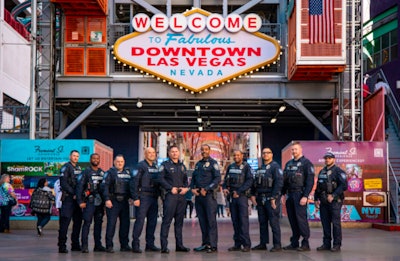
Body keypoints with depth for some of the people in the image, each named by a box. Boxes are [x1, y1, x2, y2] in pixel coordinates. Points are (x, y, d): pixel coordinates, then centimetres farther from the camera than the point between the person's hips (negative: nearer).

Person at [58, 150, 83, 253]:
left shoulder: (79, 168, 19)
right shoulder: (66, 167, -5)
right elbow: (63, 183, -14)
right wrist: (73, 193, -17)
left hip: (77, 198, 8)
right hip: (68, 198, -8)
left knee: (78, 221, 9)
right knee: (65, 221, -9)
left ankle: (75, 244, 17)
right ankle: (62, 245, -8)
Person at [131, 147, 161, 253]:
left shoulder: (156, 167, 17)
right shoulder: (141, 166, -4)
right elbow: (134, 182, -10)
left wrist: (159, 194, 11)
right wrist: (135, 198, -15)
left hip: (154, 197, 7)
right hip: (143, 197, -7)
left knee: (152, 221, 8)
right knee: (140, 220, -8)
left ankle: (150, 244, 15)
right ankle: (135, 244, -5)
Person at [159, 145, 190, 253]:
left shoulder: (182, 166, 19)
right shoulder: (165, 165, 2)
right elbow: (161, 179, -6)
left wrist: (185, 188, 1)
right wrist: (171, 188, -15)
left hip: (181, 196, 6)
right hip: (170, 195, -6)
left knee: (179, 221, 10)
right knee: (167, 221, -8)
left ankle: (179, 245, 15)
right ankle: (164, 246, -9)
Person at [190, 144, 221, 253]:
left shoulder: (213, 163, -2)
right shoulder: (198, 164, 19)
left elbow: (217, 179, -10)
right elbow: (193, 178, 21)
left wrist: (206, 189, -15)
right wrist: (192, 188, 2)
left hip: (208, 195, -7)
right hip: (198, 195, 7)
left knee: (211, 220, -7)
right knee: (202, 221, 8)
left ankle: (213, 245, -7)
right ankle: (205, 243, 14)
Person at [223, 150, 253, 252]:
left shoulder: (246, 167, -1)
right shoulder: (230, 167, 15)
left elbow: (249, 181, -9)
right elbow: (226, 179, 21)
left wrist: (238, 192, -15)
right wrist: (224, 188, 0)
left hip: (242, 196, -5)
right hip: (231, 197, 6)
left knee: (243, 220, -10)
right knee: (235, 220, 6)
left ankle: (246, 244, -10)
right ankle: (237, 244, 10)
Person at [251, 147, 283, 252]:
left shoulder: (275, 166, -5)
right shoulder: (260, 168, 19)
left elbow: (279, 182, -14)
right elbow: (255, 182, 23)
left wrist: (274, 197, -19)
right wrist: (253, 194, 10)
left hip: (271, 199, -8)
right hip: (260, 198, 8)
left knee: (274, 222, -7)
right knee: (262, 222, 10)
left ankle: (277, 244, -4)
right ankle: (263, 243, 16)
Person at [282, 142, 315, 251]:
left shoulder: (306, 163, -4)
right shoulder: (288, 164, 18)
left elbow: (310, 181, -10)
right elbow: (284, 180, 21)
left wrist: (305, 196, -17)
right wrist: (283, 194, 11)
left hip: (300, 195, -7)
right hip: (290, 195, 7)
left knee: (301, 218, -10)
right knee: (292, 219, 8)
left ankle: (305, 243, -5)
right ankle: (294, 243, 13)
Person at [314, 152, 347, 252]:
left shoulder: (338, 171, -5)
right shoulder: (322, 172, 17)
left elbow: (344, 186, -14)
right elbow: (317, 186, 22)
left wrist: (333, 195, -19)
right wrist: (316, 199, 14)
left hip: (334, 201, -7)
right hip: (323, 202, 7)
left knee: (335, 223, -4)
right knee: (325, 223, 8)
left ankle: (337, 245, 0)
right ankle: (326, 243, 15)